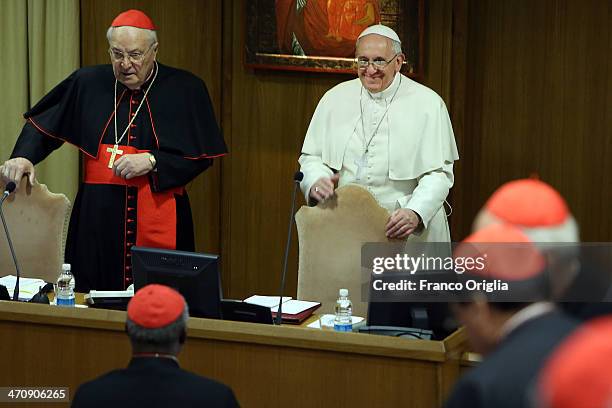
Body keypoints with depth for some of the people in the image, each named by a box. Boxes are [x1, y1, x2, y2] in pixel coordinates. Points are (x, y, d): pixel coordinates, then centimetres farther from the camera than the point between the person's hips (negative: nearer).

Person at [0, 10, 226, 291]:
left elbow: (202, 156, -1)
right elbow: (43, 124, 14)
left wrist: (151, 162, -13)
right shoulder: (88, 83, 6)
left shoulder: (185, 90, -1)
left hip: (159, 222, -2)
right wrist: (24, 157, -4)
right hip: (98, 218, 2)